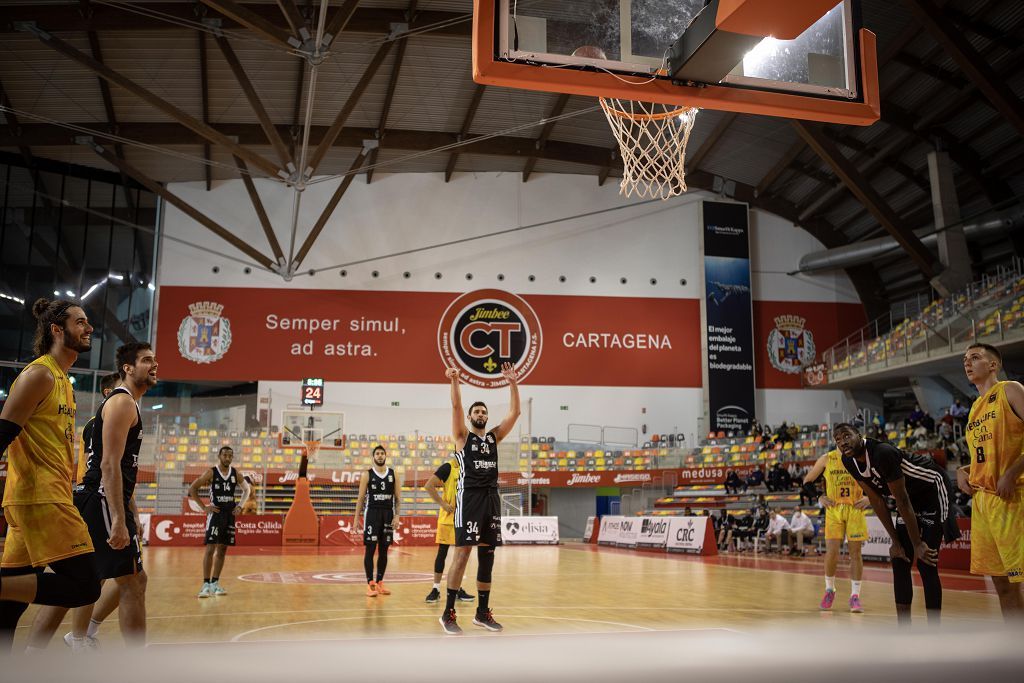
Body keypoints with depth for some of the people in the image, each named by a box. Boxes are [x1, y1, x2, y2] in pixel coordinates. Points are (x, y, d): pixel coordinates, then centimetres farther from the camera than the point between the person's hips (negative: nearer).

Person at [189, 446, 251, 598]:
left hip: (230, 514, 5)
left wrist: (240, 506, 6)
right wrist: (204, 507, -11)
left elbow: (247, 489, 18)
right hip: (215, 513, -5)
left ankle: (215, 583, 15)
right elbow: (192, 489, -6)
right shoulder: (211, 473, -8)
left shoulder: (235, 473, 4)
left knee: (222, 549, 8)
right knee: (210, 548, -10)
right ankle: (206, 584, -9)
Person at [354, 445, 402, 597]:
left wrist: (396, 516, -5)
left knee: (384, 550, 7)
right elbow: (361, 498, 0)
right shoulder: (367, 475, 0)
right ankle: (370, 583, 0)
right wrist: (356, 519, -5)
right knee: (370, 549, -4)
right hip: (371, 513, -2)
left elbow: (398, 498, 6)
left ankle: (380, 582, 16)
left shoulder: (393, 474, 5)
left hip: (388, 514, 3)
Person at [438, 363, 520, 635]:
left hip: (491, 498, 5)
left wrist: (513, 383, 2)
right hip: (469, 497, -5)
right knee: (462, 553, -8)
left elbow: (515, 412, 9)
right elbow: (456, 407, -11)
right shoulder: (463, 436, 5)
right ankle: (448, 613, -2)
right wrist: (454, 381, -24)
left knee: (487, 555, 8)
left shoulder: (494, 436, 16)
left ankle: (483, 612, 17)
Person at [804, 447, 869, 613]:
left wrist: (869, 498, -5)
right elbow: (807, 482, 10)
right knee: (832, 552, -7)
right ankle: (829, 590, 15)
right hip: (834, 510, 0)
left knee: (855, 553, 0)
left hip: (855, 510, 0)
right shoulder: (827, 459, 3)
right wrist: (819, 498, -3)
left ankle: (855, 596, 9)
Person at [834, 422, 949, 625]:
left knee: (926, 563, -12)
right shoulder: (849, 462, -8)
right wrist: (895, 541, -3)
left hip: (932, 492, -8)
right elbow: (877, 501, -2)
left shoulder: (883, 452, -32)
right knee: (899, 561, 2)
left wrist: (917, 544, -22)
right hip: (909, 497, 8)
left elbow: (902, 501, -28)